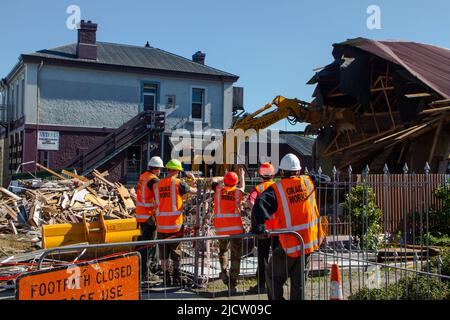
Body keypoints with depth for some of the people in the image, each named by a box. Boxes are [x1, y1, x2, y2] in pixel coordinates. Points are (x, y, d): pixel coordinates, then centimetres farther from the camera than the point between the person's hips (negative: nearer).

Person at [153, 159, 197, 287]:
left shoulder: (157, 185, 5)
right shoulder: (178, 183, -7)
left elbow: (158, 202, 11)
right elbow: (193, 191, 8)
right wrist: (197, 189, 29)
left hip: (161, 224, 3)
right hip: (175, 224, -3)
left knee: (163, 254, 11)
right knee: (176, 252, 10)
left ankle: (166, 280, 13)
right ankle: (176, 279, 15)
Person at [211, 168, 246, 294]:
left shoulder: (219, 189, 1)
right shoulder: (238, 192, 2)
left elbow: (214, 180, 22)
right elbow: (242, 187, 27)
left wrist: (222, 179, 39)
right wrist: (242, 176, 44)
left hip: (220, 228, 1)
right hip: (236, 227, -1)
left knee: (223, 250, 25)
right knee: (236, 256, 4)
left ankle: (224, 270, 2)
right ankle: (232, 285, 1)